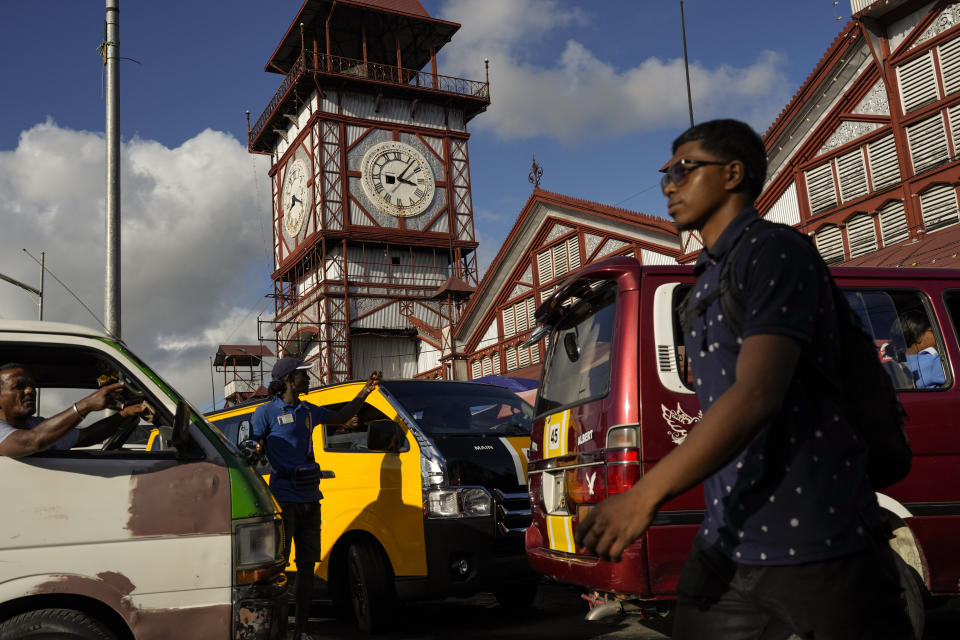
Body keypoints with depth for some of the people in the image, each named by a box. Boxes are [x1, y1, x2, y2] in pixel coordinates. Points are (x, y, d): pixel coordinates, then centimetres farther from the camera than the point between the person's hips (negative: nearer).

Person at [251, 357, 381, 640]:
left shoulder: (308, 411, 16)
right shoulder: (266, 412, -2)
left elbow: (340, 417, 31)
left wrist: (365, 391, 22)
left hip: (309, 500, 6)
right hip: (283, 499, -6)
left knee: (307, 565, 8)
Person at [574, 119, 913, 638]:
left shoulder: (776, 253, -11)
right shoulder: (707, 279, 16)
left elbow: (758, 395, -24)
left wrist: (644, 496, -25)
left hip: (814, 546, -7)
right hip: (728, 545, 8)